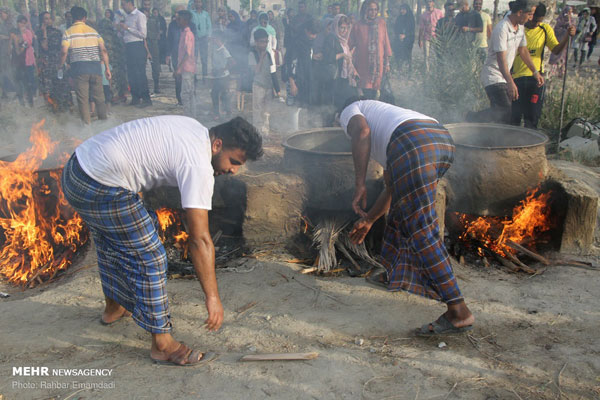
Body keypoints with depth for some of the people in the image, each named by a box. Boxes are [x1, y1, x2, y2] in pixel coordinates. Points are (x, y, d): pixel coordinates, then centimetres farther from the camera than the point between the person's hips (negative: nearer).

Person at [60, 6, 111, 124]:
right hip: (95, 68, 2)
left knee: (83, 99, 1)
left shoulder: (68, 32, 3)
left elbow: (64, 51, -7)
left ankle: (87, 125, 0)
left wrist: (61, 66, 9)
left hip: (79, 68, -2)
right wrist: (107, 68, 6)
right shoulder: (93, 31, 10)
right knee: (99, 97, 10)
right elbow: (103, 50, 3)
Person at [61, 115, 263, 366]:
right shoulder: (198, 166, -20)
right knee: (149, 258, -2)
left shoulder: (195, 129, 8)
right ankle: (163, 345, 9)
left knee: (110, 243, 30)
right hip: (102, 190, -11)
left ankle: (114, 308, 53)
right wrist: (212, 297, -17)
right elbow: (200, 240, -22)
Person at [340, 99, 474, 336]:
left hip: (414, 145, -9)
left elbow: (362, 132, -2)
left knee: (421, 230, -7)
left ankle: (459, 312, -7)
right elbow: (392, 187, 43)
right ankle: (393, 274, 42)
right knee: (400, 207, 27)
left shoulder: (350, 111, 26)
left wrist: (359, 186, -3)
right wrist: (368, 220, 51)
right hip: (444, 140, 9)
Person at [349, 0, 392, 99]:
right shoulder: (358, 26, -2)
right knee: (366, 92, -6)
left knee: (374, 91, 4)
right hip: (362, 64, -2)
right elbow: (350, 45, 4)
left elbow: (386, 42, 6)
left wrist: (387, 63, 4)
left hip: (378, 64, 2)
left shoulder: (381, 23, 4)